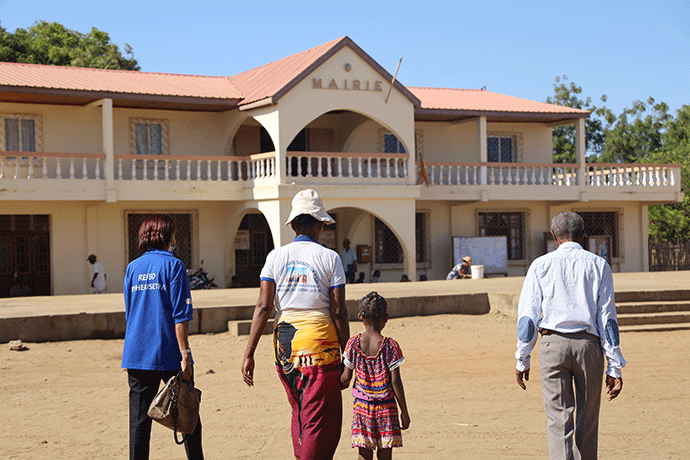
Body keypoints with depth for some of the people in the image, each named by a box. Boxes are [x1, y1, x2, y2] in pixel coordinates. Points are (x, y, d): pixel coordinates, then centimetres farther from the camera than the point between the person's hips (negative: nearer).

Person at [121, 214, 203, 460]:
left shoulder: (133, 268, 9)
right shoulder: (173, 265, -6)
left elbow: (129, 314, 16)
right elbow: (180, 314, -12)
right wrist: (185, 354, -13)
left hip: (137, 355, 5)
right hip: (169, 355, -5)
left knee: (139, 420, 5)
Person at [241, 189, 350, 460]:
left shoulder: (276, 257, 5)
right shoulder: (330, 258, -1)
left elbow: (263, 307, -3)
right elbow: (338, 312, -5)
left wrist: (249, 354, -3)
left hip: (284, 341, 4)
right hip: (320, 341, -4)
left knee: (299, 412, 20)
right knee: (320, 418, 2)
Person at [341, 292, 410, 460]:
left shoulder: (353, 344, -3)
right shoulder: (390, 346, -9)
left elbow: (346, 378, 0)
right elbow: (396, 382, -9)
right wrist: (404, 411, 0)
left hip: (361, 406, 2)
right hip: (386, 408, -2)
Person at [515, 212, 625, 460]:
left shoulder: (541, 265, 6)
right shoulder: (599, 265, 7)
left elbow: (527, 315, 2)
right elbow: (607, 317, 3)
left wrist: (522, 359, 9)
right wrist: (614, 367, 4)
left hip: (553, 344, -1)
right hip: (589, 344, 1)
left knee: (559, 420, -2)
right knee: (587, 420, 13)